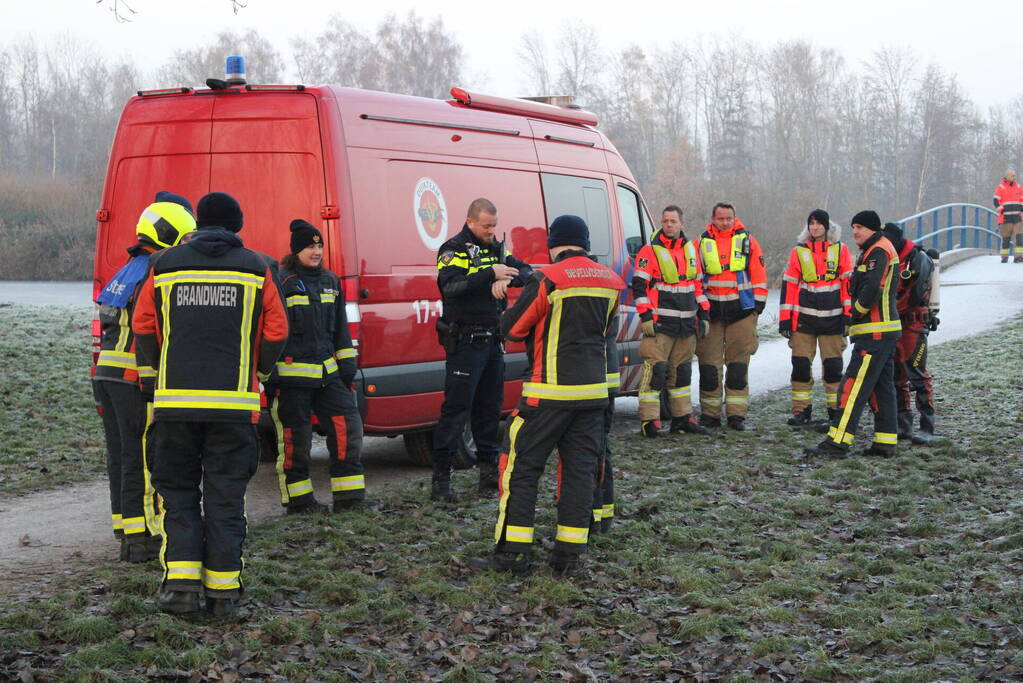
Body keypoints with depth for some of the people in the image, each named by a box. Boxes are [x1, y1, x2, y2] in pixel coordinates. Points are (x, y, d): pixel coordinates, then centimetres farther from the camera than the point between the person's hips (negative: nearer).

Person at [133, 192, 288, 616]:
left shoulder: (165, 266, 6)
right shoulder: (256, 270, 4)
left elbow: (143, 327, 9)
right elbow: (276, 332, 3)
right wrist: (259, 372, 20)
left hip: (175, 401, 1)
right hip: (235, 402, 0)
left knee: (178, 490, 11)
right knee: (225, 495, 7)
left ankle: (181, 581, -1)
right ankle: (223, 589, 7)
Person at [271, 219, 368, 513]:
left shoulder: (330, 281, 15)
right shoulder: (282, 281, -5)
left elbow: (341, 327, 21)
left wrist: (347, 365, 16)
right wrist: (271, 373, -9)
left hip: (327, 372, 6)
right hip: (291, 374, -6)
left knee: (348, 424, -1)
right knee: (295, 437, 0)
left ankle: (349, 495, 6)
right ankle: (298, 500, 10)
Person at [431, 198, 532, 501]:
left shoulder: (495, 248, 13)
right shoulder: (453, 249, -8)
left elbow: (526, 272, 5)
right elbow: (451, 286, -24)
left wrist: (507, 279, -18)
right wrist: (491, 274, -32)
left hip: (493, 340, 7)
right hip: (464, 341, -7)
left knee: (490, 406, 12)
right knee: (456, 408, -8)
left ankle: (489, 469, 21)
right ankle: (441, 478, -5)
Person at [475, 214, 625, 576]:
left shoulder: (548, 279, -12)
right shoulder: (611, 282, 6)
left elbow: (511, 327, -5)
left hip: (550, 391, -5)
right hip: (594, 390, 5)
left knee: (521, 465, 3)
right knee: (580, 468, 9)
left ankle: (512, 552, 2)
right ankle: (569, 553, 9)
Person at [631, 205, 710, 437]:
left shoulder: (691, 250, 14)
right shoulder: (650, 251, -5)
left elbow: (699, 285, 20)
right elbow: (639, 286, -8)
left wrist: (703, 315, 15)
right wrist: (646, 318, -15)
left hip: (686, 325, 6)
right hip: (660, 323, -6)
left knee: (682, 371, 13)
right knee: (655, 370, -10)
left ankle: (682, 418, 21)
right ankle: (649, 421, -8)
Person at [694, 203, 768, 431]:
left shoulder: (747, 241, 5)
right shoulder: (702, 243, 6)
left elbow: (758, 275, 6)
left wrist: (758, 304, 2)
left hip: (741, 311, -1)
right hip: (710, 311, 1)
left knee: (738, 366, 1)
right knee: (709, 365, 1)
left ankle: (736, 414, 5)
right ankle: (710, 414, 9)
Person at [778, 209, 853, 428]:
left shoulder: (840, 250, 4)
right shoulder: (798, 251, 8)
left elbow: (849, 284, 4)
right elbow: (789, 286, 7)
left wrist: (849, 313, -3)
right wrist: (784, 318, 2)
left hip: (833, 318, -1)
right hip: (804, 318, 1)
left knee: (833, 366, 1)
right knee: (801, 365, -1)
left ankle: (836, 411, 10)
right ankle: (801, 411, 6)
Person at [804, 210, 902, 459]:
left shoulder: (878, 251, -13)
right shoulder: (873, 251, 20)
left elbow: (872, 289, -24)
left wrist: (857, 311, -10)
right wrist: (858, 314, 10)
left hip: (875, 333, -11)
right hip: (884, 331, 11)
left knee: (853, 385, -12)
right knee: (882, 387, 12)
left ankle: (837, 442, -15)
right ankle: (885, 442, 16)